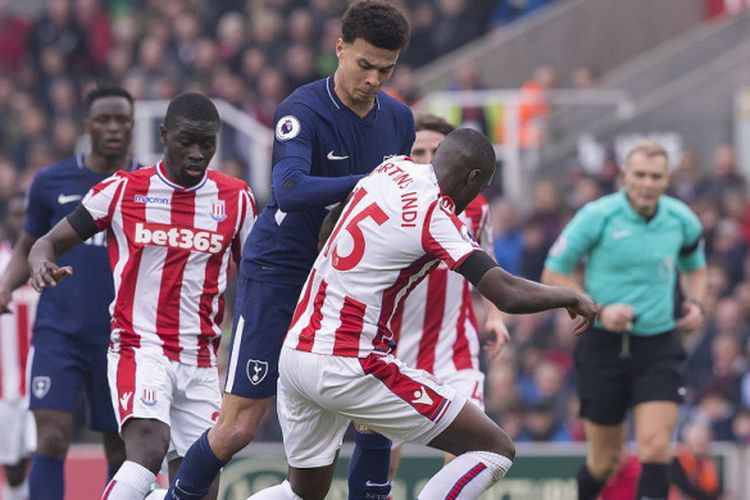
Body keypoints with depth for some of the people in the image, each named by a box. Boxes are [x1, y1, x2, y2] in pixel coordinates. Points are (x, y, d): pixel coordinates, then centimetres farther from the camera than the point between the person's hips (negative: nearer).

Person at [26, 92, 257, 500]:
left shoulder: (235, 199, 5)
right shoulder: (122, 191, -1)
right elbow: (49, 243, 3)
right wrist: (43, 264, -21)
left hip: (200, 362, 4)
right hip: (139, 348, -4)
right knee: (149, 447, -29)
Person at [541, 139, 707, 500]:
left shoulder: (681, 220, 1)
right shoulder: (597, 216, -9)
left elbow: (694, 267, 22)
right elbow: (553, 273, -3)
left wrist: (695, 304, 1)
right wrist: (599, 310, -15)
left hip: (658, 345, 2)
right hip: (604, 345, -2)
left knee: (655, 447, -16)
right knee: (605, 461, 6)